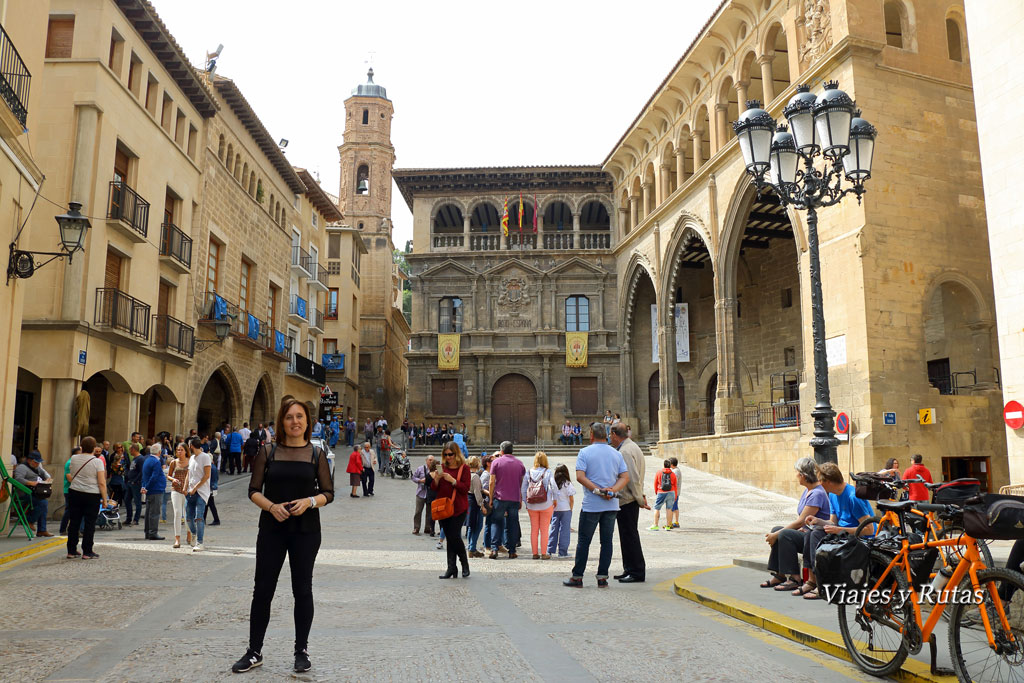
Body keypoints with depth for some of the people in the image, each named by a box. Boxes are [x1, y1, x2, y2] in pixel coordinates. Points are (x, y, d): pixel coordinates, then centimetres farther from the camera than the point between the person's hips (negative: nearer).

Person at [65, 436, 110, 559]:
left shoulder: (74, 458, 2)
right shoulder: (97, 461, -10)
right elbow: (102, 482, -13)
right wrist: (104, 499, -6)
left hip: (74, 493, 4)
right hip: (92, 495, -4)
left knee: (74, 522, 11)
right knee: (89, 523, 3)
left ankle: (71, 551, 16)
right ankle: (87, 552, 5)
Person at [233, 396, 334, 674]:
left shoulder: (316, 454, 1)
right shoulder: (268, 452, 2)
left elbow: (328, 493, 1)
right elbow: (254, 490, 1)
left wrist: (309, 501, -18)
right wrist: (272, 506, -17)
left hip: (306, 531, 0)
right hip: (272, 529, 1)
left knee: (302, 589, 7)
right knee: (262, 589, 5)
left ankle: (301, 651, 22)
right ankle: (254, 652, 20)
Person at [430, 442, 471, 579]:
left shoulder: (464, 468, -3)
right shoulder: (442, 467, 10)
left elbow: (465, 488, -10)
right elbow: (433, 488, 10)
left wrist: (452, 480, -20)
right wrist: (436, 478, -10)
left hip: (458, 508, -5)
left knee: (454, 536, -11)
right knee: (449, 538, 7)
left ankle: (464, 564, 10)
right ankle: (451, 569, 12)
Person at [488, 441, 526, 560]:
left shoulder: (496, 462, -1)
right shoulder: (519, 463, 9)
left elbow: (491, 482, -4)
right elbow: (521, 483, 13)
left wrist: (491, 498, 2)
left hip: (500, 498, -2)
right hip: (515, 499, 2)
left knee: (497, 523, 5)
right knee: (513, 525, 7)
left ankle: (494, 549, -5)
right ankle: (512, 551, 7)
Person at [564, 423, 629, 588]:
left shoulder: (585, 452, -3)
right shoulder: (616, 454, 8)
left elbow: (580, 476, -14)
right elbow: (625, 477, 1)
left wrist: (597, 490, -13)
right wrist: (612, 490, -10)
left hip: (591, 505, -3)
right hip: (612, 505, 3)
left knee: (583, 541, 4)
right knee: (606, 541, 8)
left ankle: (577, 577, 9)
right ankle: (602, 578, 9)